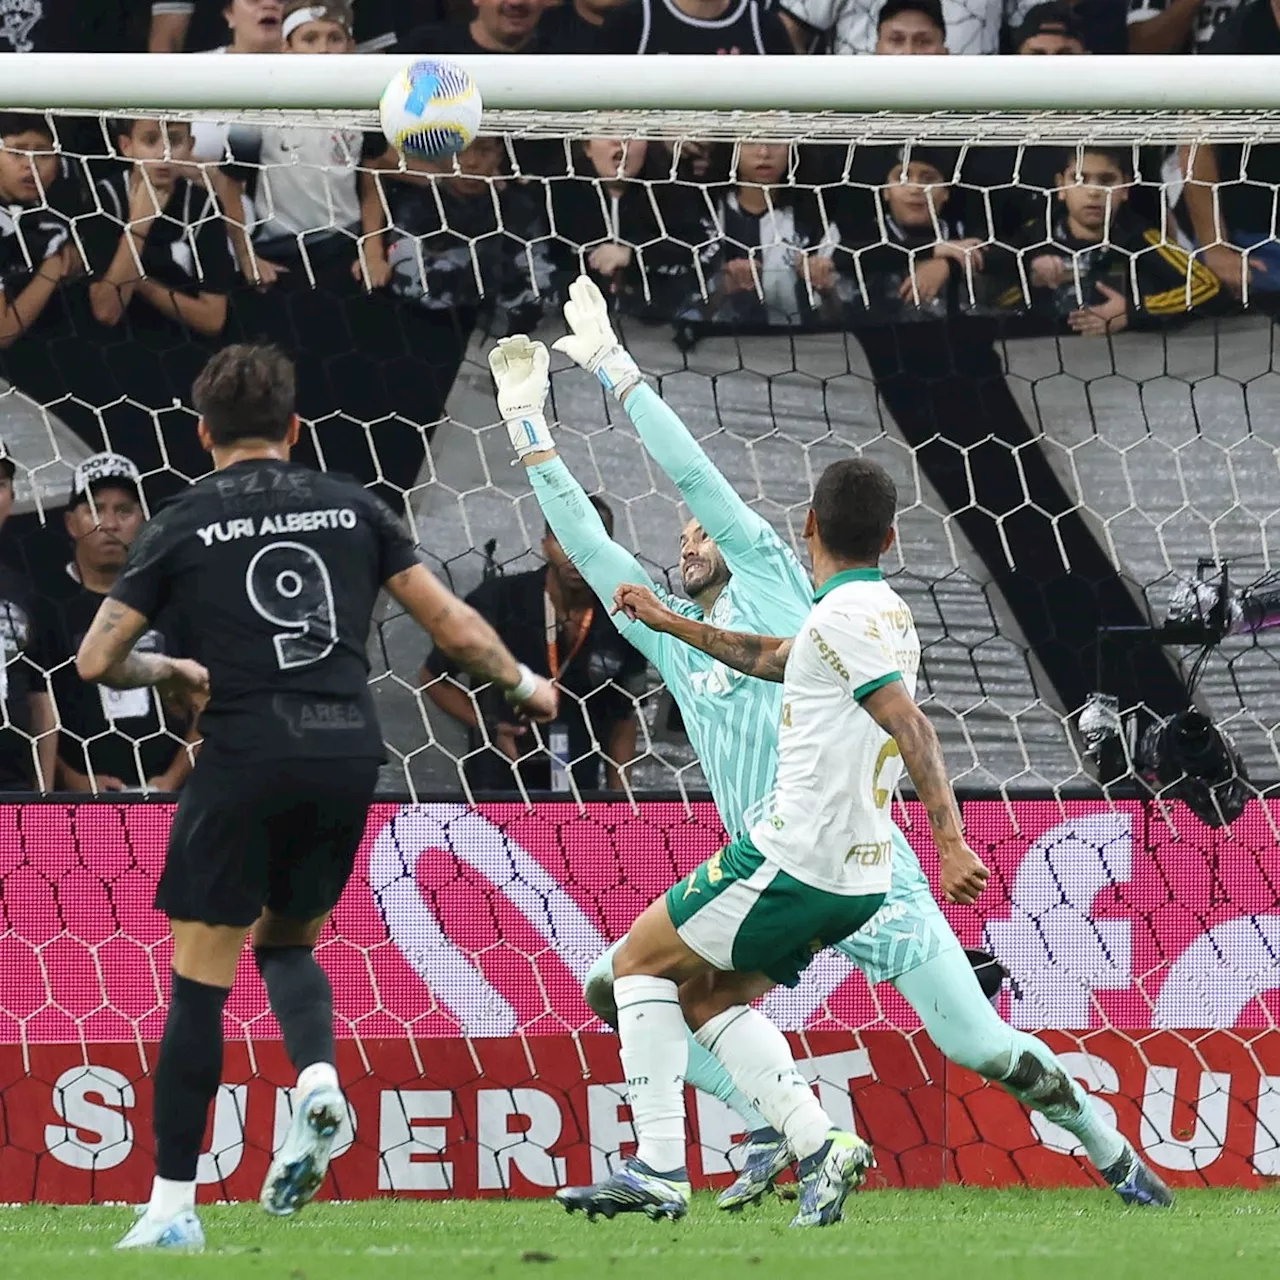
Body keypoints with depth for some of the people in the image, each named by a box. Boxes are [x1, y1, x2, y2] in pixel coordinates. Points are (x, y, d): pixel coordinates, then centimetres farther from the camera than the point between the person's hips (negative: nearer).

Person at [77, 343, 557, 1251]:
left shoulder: (182, 526, 3)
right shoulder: (351, 506, 10)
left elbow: (96, 661, 2)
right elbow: (451, 623, 12)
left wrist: (171, 672, 22)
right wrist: (522, 684, 30)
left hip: (247, 760, -3)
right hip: (349, 755, 3)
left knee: (200, 981, 3)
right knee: (286, 943, 24)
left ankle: (173, 1205, 0)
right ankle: (318, 1082, -6)